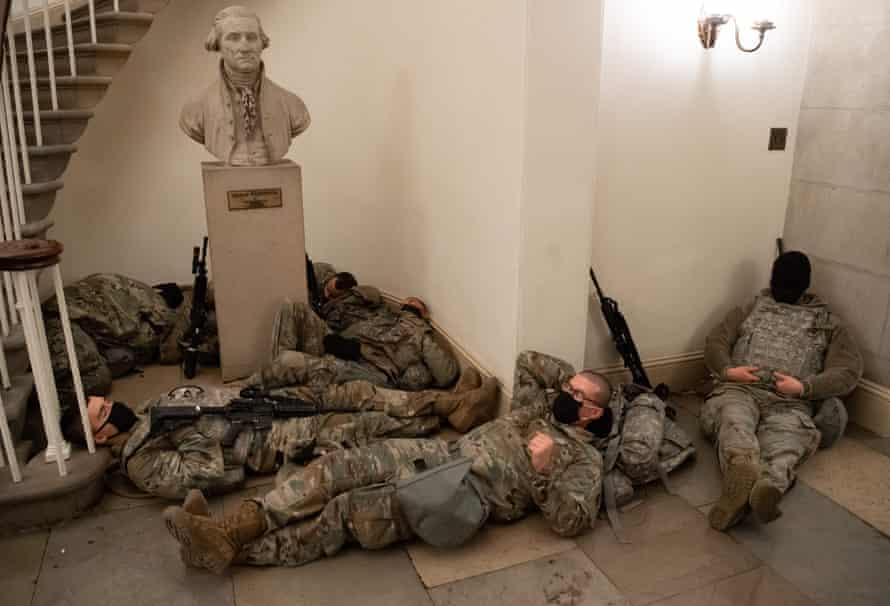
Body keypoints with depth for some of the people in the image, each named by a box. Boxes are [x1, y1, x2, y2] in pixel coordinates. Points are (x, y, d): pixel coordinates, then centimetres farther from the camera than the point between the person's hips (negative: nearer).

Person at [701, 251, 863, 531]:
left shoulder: (827, 323, 24)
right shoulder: (751, 308, 28)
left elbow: (849, 371, 12)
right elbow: (715, 341, 20)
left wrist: (803, 387, -7)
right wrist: (727, 370, -4)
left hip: (790, 402, 0)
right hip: (740, 389, 1)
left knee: (785, 439, -38)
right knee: (734, 420, -39)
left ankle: (768, 486, -69)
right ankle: (744, 470, -69)